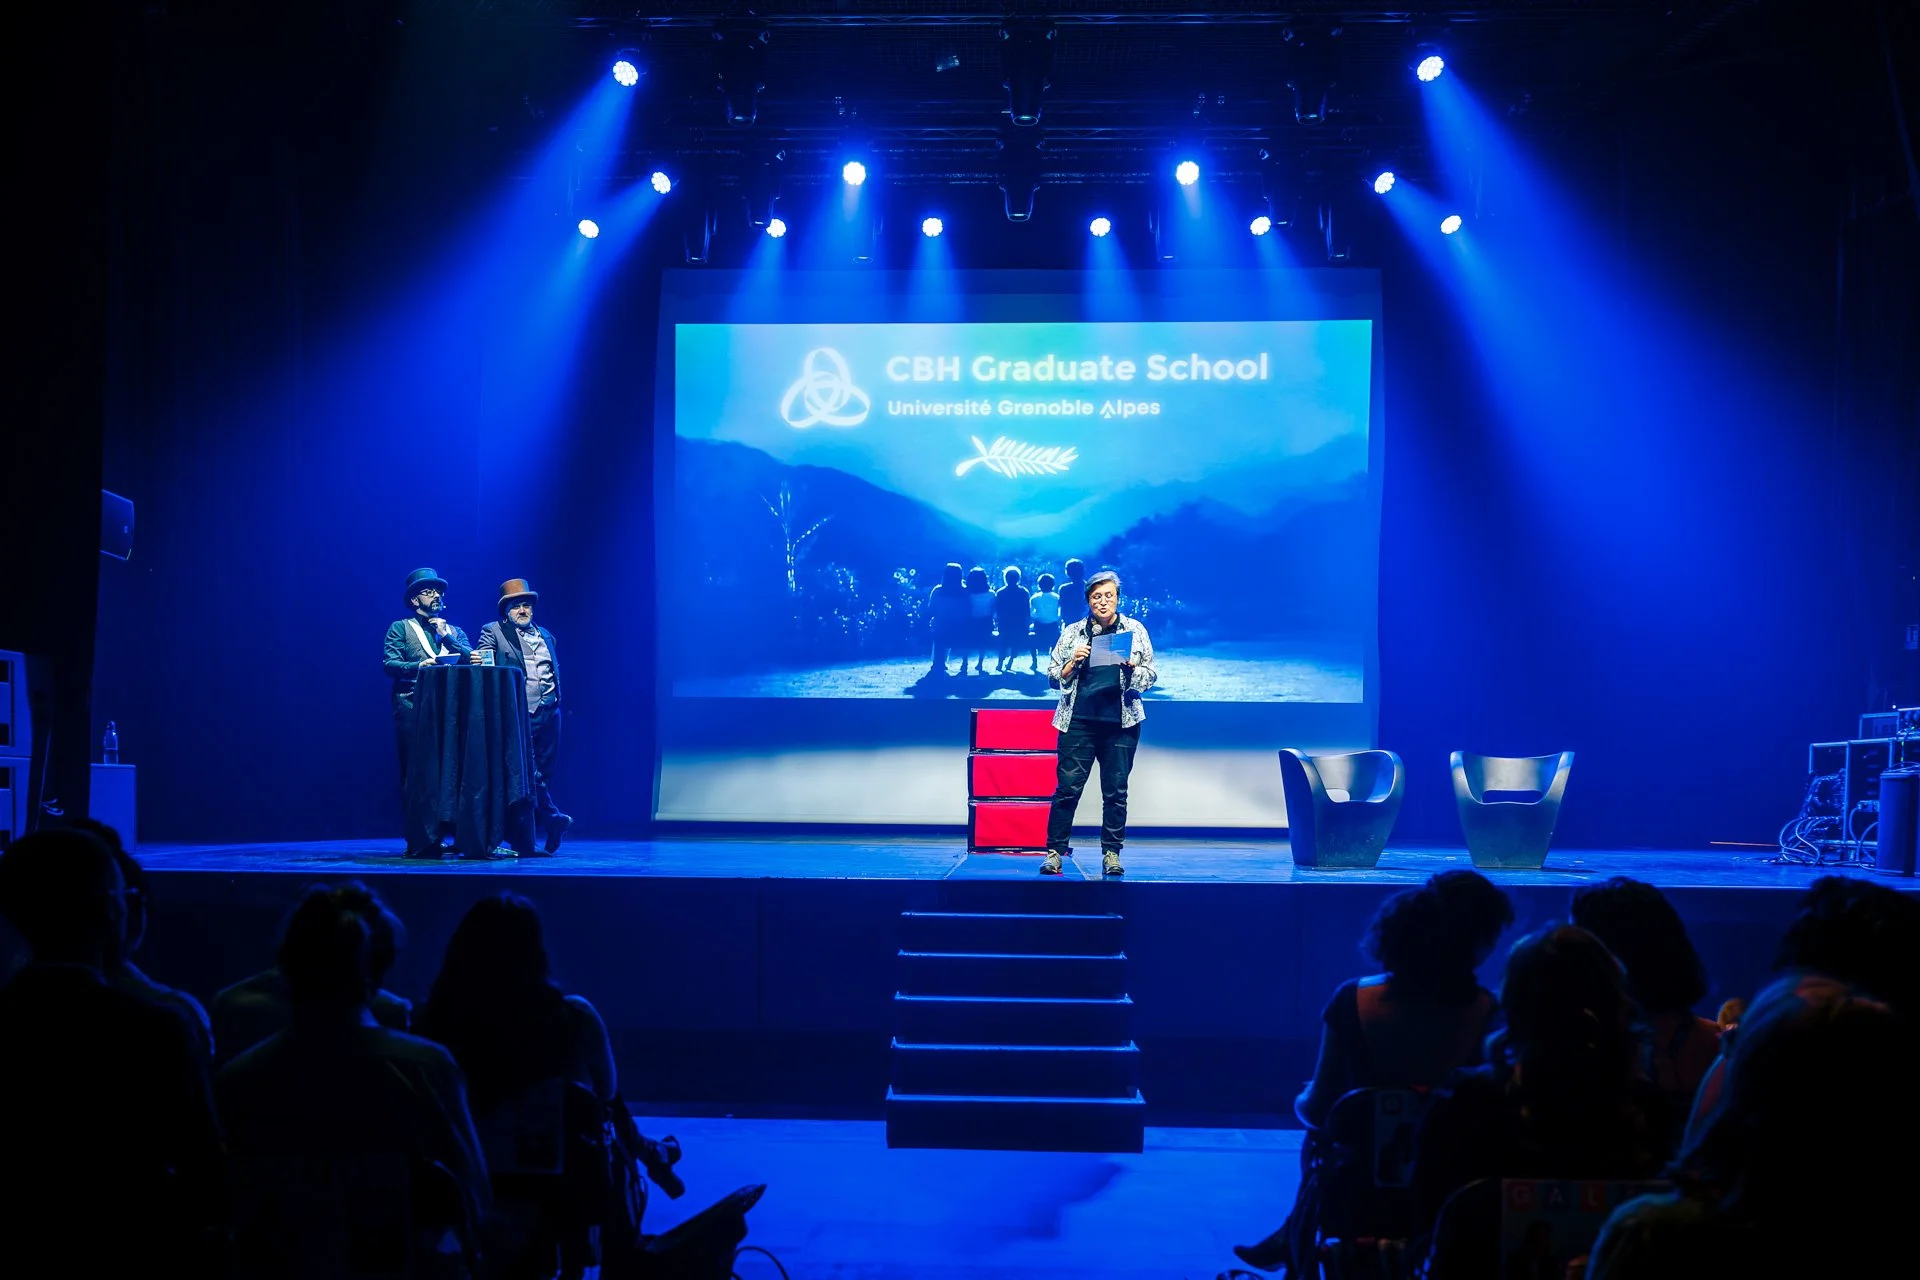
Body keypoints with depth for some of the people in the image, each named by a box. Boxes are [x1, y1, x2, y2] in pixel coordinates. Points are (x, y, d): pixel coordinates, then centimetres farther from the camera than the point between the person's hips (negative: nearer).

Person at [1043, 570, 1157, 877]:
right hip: (1078, 722, 0)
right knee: (1067, 787, -5)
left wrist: (1131, 666, -11)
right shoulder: (1072, 633, 9)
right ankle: (1054, 851, -1)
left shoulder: (1135, 630, 8)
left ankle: (1111, 854, 8)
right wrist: (1074, 661, -7)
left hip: (1120, 723, 0)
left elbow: (1150, 677, 8)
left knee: (1116, 791, 1)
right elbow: (1053, 675, 11)